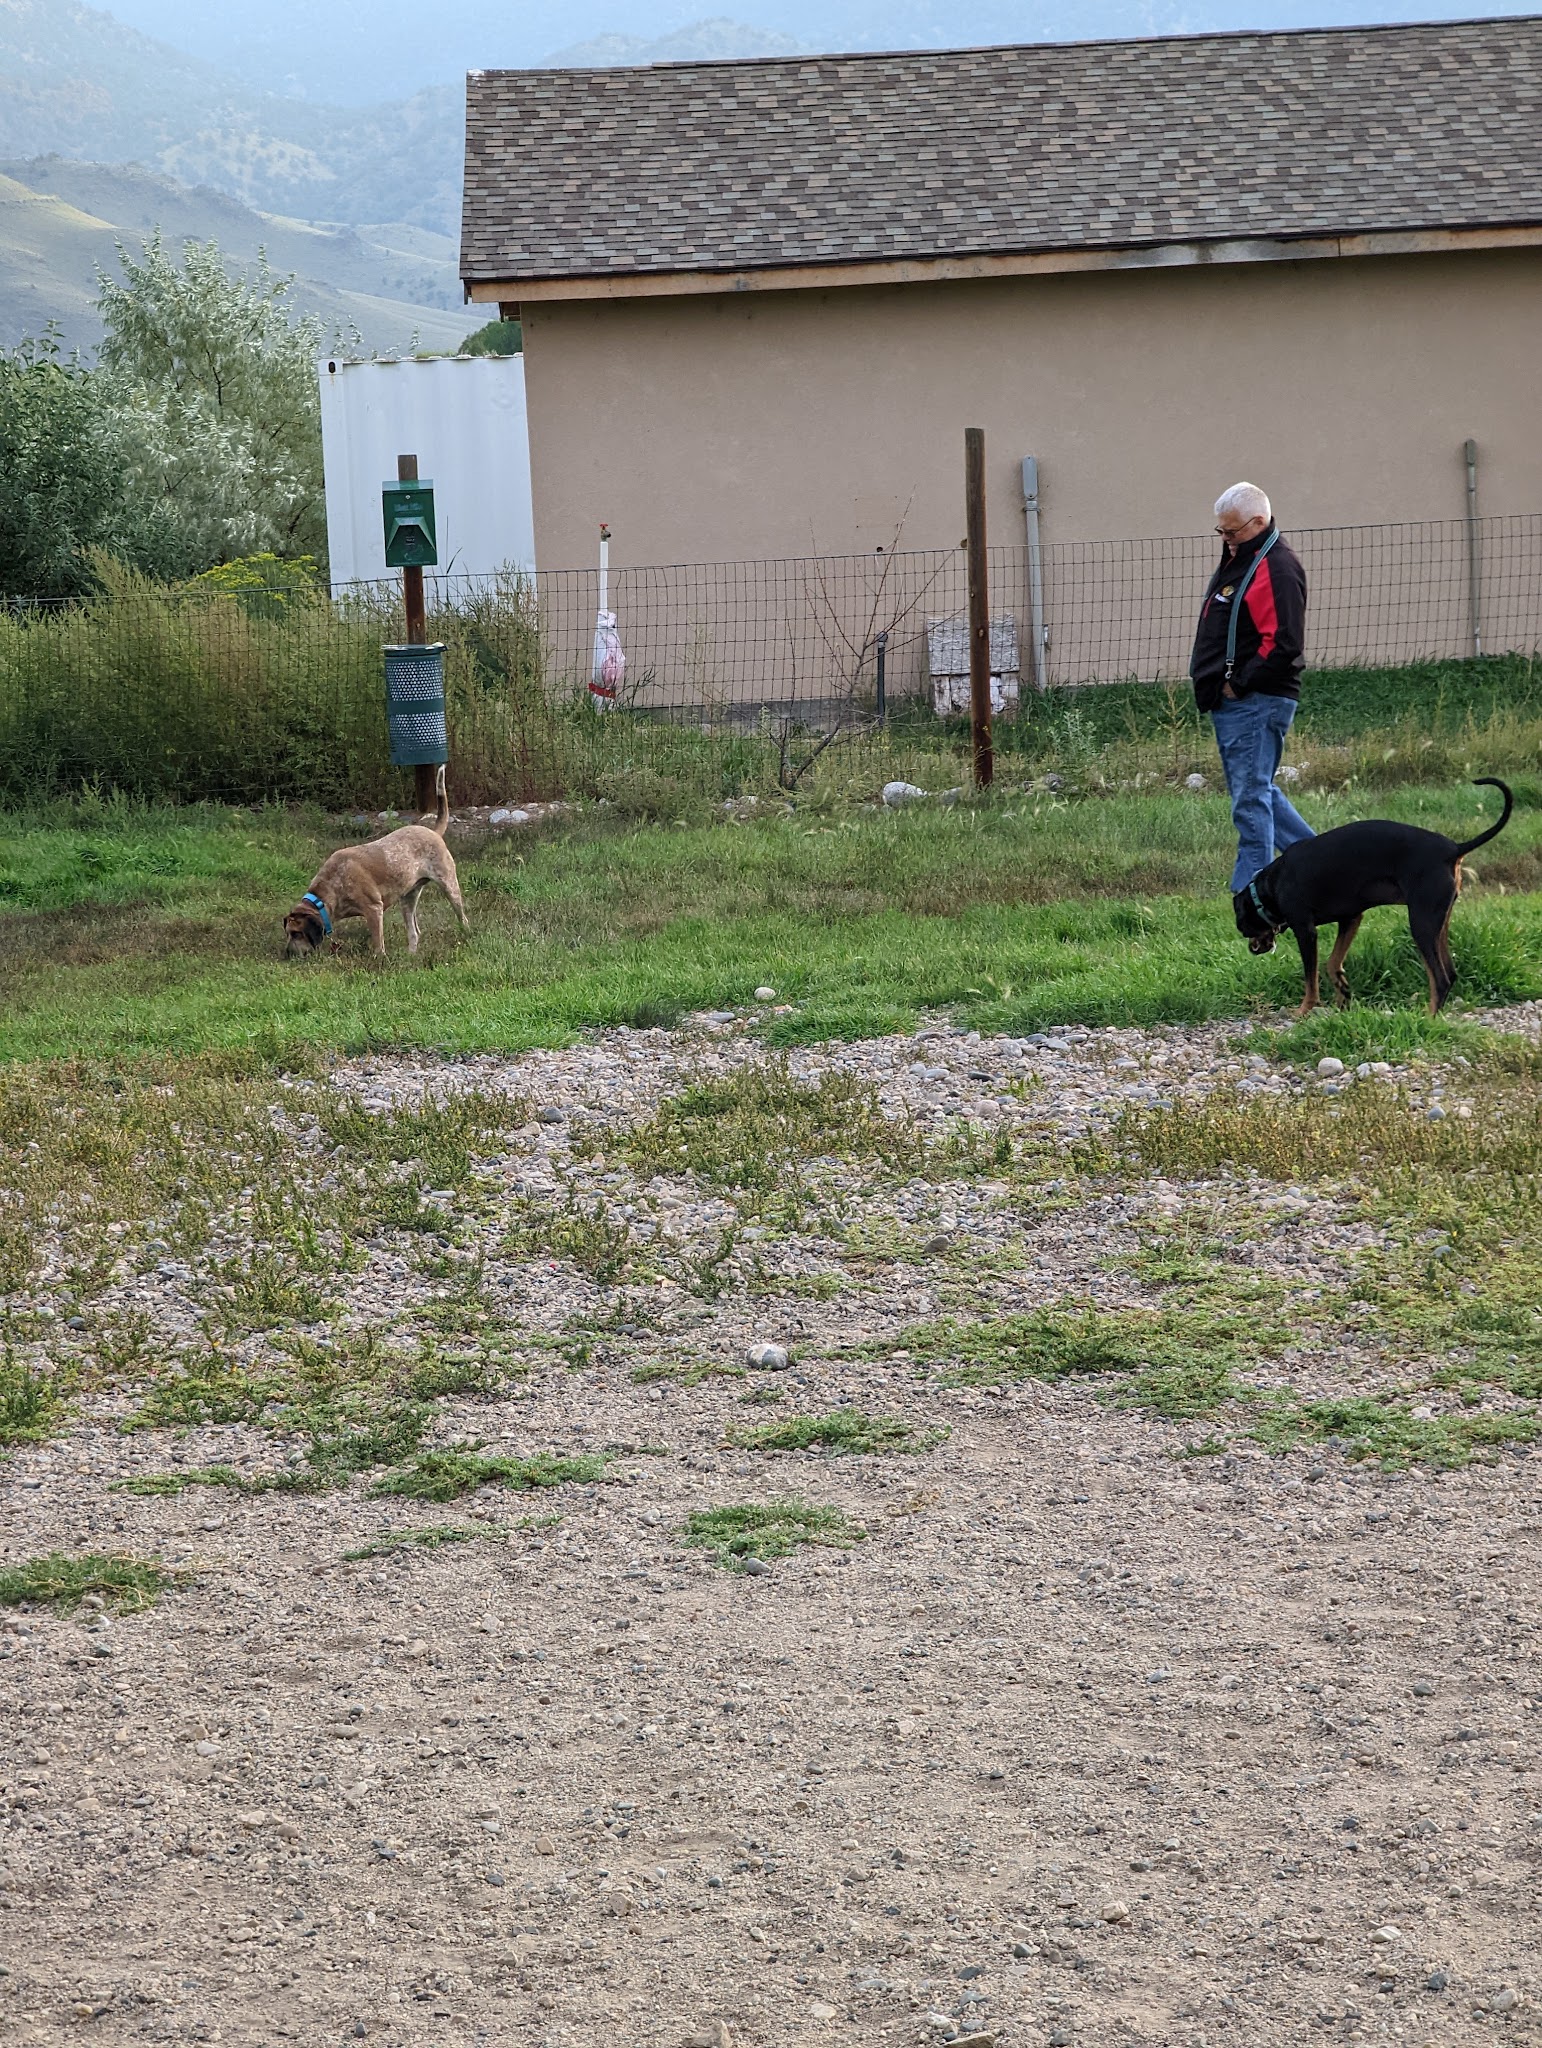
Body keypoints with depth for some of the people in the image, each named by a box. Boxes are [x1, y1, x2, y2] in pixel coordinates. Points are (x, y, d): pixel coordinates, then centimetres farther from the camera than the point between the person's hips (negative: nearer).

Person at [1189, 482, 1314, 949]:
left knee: (1251, 800, -9)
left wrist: (1237, 684, -17)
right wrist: (1214, 685, 14)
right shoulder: (1239, 560, 16)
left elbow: (1283, 644, -24)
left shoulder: (1276, 569, -16)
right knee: (1257, 792, 18)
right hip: (1232, 704, 11)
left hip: (1255, 702, -11)